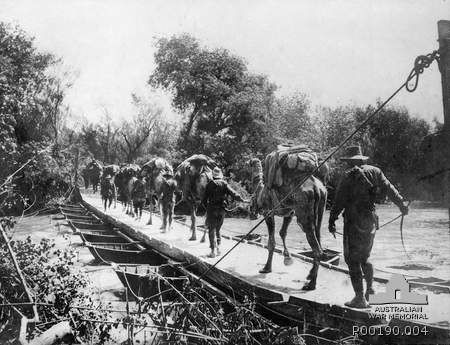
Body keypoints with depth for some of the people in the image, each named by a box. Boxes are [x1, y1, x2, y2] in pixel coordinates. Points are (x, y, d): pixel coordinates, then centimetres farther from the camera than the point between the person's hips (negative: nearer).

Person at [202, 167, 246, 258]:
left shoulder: (210, 184, -3)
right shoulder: (224, 184, 2)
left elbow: (205, 198, -1)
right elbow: (233, 194, -6)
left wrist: (207, 206, 15)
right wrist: (242, 199, 2)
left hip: (212, 209, -3)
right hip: (222, 210, 3)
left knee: (212, 230, 2)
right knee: (218, 229, 19)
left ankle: (213, 251, -4)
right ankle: (218, 247, 12)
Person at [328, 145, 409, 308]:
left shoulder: (349, 175, -9)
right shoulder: (374, 171, 8)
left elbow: (339, 201, -12)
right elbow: (390, 190, 13)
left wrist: (331, 221, -8)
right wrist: (402, 205, 25)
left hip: (354, 221, -7)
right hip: (371, 220, 7)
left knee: (352, 259, -2)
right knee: (364, 257, 23)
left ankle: (360, 298, -3)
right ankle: (370, 289, 28)